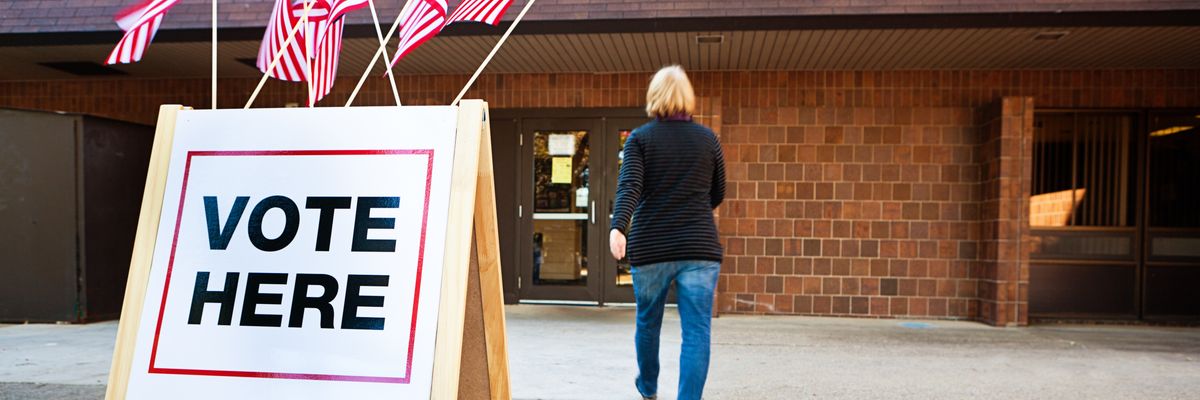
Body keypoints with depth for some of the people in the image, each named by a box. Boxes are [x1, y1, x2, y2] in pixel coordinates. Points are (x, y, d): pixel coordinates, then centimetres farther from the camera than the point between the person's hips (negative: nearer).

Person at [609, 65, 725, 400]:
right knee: (697, 331, -2)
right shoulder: (708, 139, 5)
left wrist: (618, 227, -28)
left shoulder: (640, 138, 1)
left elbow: (629, 186, -16)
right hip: (699, 248, 0)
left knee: (648, 321, 21)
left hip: (650, 248, 1)